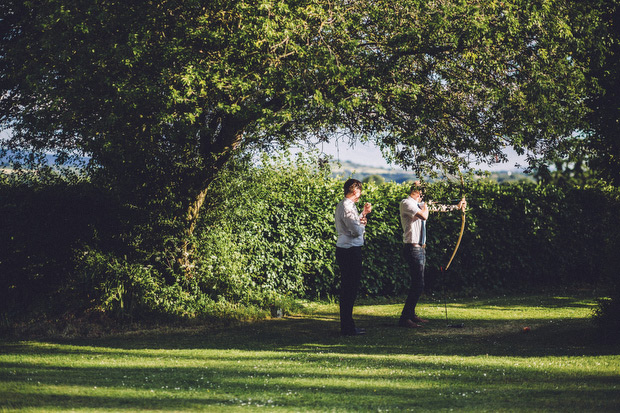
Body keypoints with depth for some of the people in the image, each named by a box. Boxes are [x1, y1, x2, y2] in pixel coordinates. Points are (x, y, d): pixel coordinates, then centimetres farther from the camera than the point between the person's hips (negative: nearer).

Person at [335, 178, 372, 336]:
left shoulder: (341, 205, 16)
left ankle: (347, 325, 19)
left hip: (344, 250, 11)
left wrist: (363, 214, 33)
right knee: (350, 289, -7)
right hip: (351, 251, -11)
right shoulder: (348, 207, -16)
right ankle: (348, 327, -5)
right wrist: (363, 224, -1)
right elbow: (356, 231, -21)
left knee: (347, 288, 14)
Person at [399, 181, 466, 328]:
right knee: (418, 284, -13)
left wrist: (457, 206, 27)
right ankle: (404, 318, -12)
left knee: (417, 284, 14)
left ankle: (411, 314, 23)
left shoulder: (419, 204, 16)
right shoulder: (406, 203, -12)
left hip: (420, 248, 10)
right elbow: (424, 216, -23)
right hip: (413, 248, -10)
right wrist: (425, 206, -3)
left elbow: (438, 208, 26)